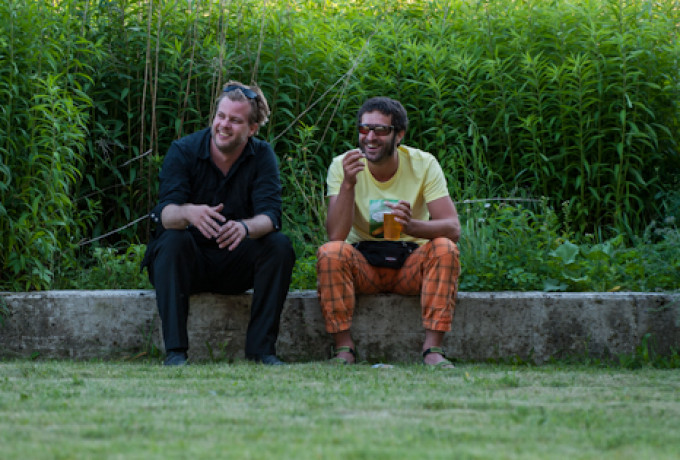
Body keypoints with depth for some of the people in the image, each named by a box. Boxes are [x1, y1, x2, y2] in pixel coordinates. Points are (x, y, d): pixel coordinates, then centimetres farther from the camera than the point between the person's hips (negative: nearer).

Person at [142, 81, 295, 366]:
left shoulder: (262, 157, -5)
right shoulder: (183, 151, -12)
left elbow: (270, 215, -19)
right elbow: (166, 213, -24)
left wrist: (245, 227, -43)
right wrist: (189, 213, -49)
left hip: (236, 267, 2)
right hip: (188, 264, -2)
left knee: (279, 246, -23)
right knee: (173, 240, -33)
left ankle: (261, 348, -20)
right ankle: (175, 350, -34)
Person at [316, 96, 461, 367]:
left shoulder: (423, 165, -9)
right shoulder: (343, 166, -9)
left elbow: (453, 229, -19)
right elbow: (336, 235, -19)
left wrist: (411, 225, -39)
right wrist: (348, 183, -31)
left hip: (411, 264, 0)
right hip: (362, 266, 0)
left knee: (445, 249, -29)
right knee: (330, 252, -30)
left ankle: (433, 349, -29)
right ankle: (344, 349, -26)